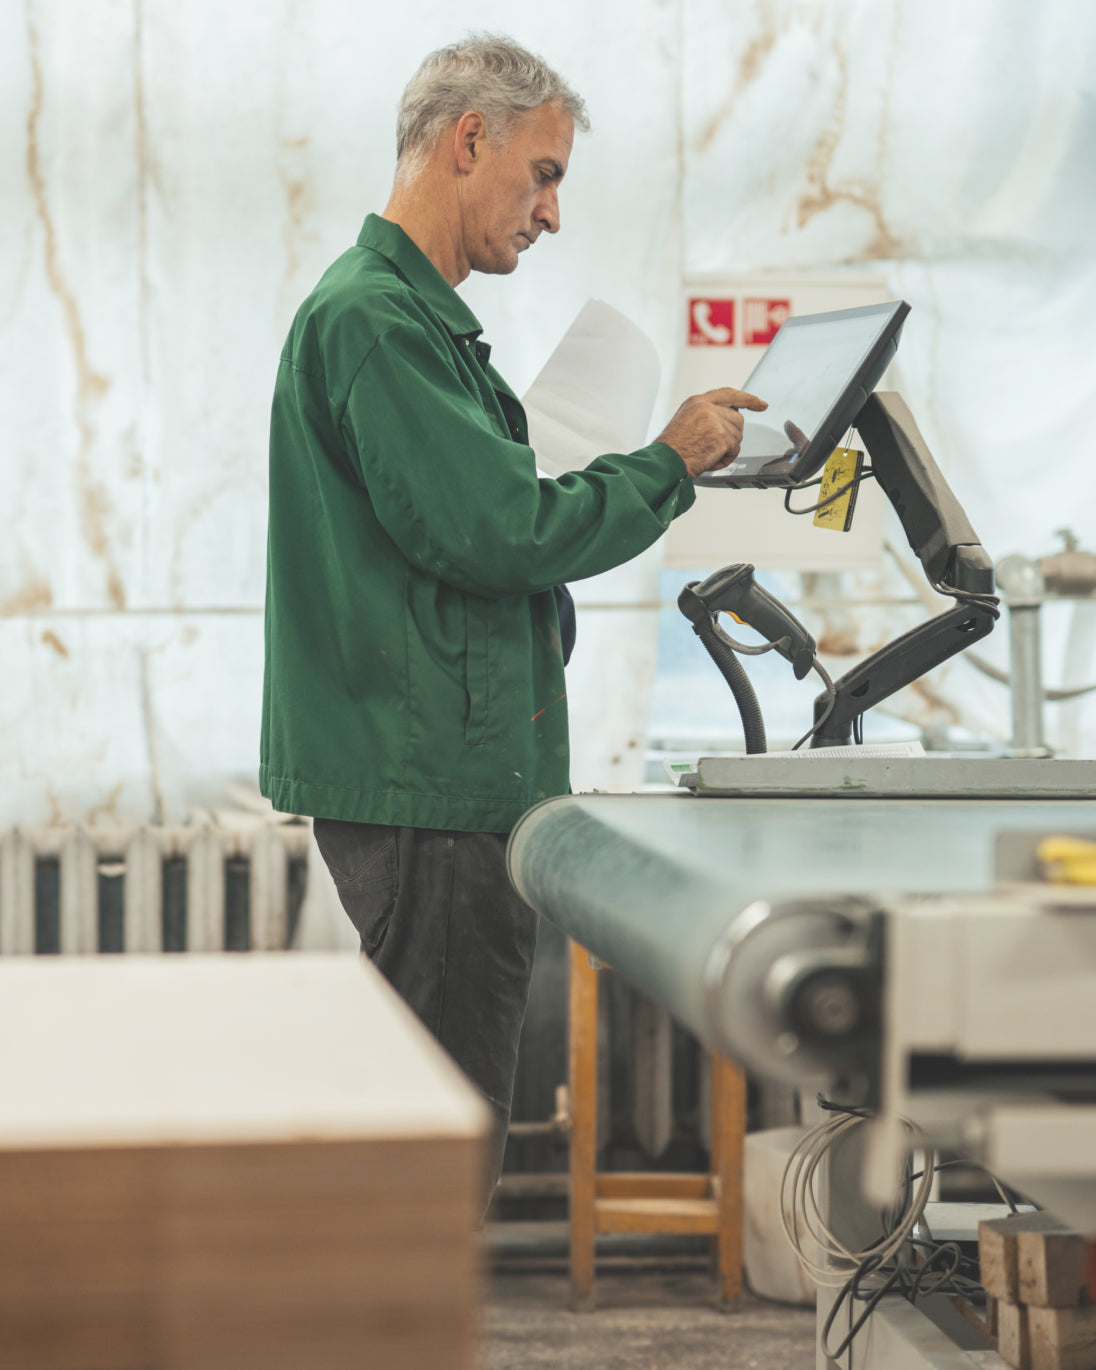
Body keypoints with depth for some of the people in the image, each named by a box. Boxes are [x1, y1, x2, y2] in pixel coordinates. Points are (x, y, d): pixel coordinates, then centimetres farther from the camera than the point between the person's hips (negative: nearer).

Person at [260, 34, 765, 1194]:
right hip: (422, 788, -11)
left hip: (447, 780, 11)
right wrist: (667, 465, -7)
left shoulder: (410, 316, 21)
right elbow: (494, 530, -19)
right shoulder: (373, 318, -13)